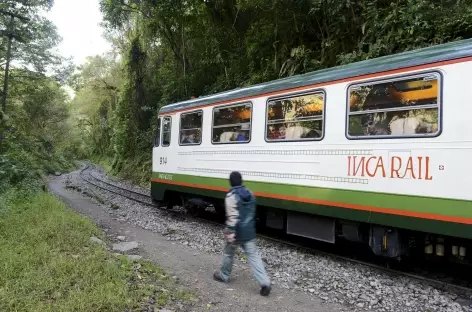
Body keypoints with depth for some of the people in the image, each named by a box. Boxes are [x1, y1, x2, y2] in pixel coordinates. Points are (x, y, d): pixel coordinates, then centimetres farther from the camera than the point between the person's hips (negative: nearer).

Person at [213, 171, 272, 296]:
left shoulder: (231, 196, -17)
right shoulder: (250, 193, 6)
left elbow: (232, 217, -24)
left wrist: (230, 233, -22)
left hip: (237, 232, -5)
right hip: (249, 231, 5)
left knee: (228, 253, 17)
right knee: (253, 256, 6)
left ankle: (223, 275, 37)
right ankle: (265, 283, -2)